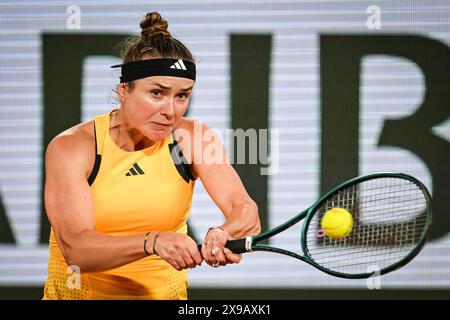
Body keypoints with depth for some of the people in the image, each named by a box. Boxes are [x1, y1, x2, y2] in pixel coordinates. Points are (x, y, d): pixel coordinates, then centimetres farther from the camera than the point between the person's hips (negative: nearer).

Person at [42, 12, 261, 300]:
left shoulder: (195, 138, -4)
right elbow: (75, 249, -23)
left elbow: (244, 208, -15)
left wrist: (225, 233, -39)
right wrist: (153, 242, -39)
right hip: (78, 290, -1)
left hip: (165, 291, 2)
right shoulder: (71, 148, -12)